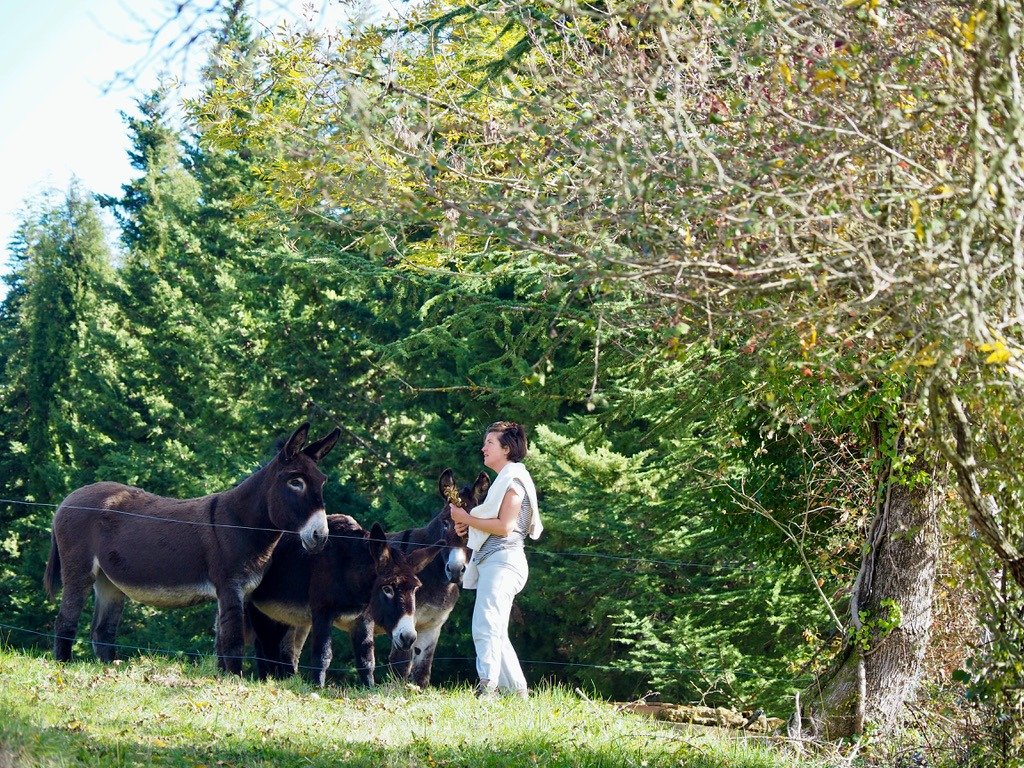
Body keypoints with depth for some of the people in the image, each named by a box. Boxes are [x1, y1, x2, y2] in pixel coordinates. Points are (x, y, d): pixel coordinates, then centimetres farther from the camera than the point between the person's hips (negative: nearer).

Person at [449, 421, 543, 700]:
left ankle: (486, 687, -34)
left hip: (502, 560, -11)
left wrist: (468, 519, -11)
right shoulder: (504, 480, 24)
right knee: (496, 633, 12)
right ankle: (518, 691, 15)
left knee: (485, 627, -23)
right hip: (490, 561, 11)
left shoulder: (513, 479, -8)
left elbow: (505, 526, -17)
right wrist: (469, 524, 9)